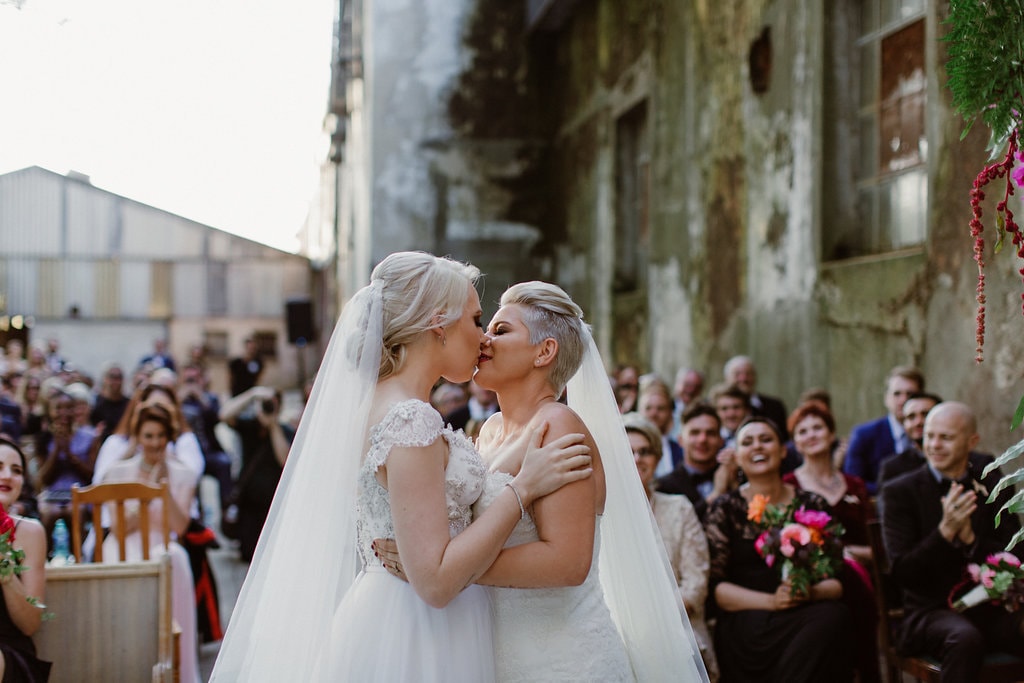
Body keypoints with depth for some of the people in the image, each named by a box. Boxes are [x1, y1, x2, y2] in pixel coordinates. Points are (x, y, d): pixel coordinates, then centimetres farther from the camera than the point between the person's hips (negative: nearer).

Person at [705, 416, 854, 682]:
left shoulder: (812, 505, 15)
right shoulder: (725, 509, 9)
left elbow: (837, 580, 12)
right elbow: (715, 587, 0)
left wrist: (812, 592, -11)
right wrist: (771, 601, -13)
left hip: (808, 614, 3)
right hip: (746, 625, -3)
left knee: (835, 616, -32)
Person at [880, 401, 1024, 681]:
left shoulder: (995, 488, 10)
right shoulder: (900, 492, 1)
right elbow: (901, 572, -7)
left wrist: (970, 539, -15)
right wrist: (945, 531, -20)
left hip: (990, 609, 3)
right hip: (931, 610, -3)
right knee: (965, 638, -37)